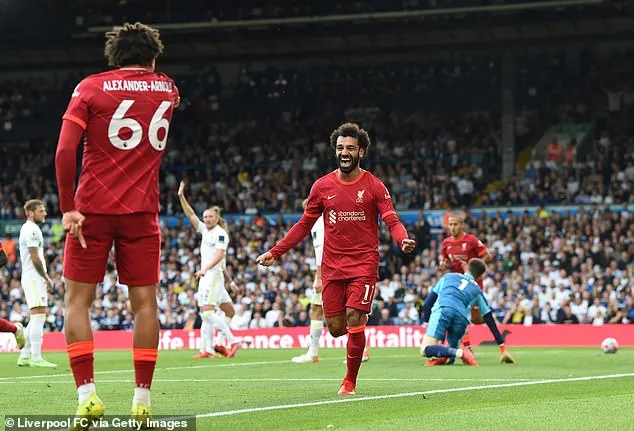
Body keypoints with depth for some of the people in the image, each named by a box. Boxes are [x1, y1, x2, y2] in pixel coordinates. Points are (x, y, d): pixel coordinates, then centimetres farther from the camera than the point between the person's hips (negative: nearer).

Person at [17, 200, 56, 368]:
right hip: (34, 278, -11)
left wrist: (46, 278, 19)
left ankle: (25, 356, 15)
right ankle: (36, 358, -16)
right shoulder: (31, 230, -13)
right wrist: (47, 279, -12)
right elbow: (35, 258, -17)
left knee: (35, 318, 13)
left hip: (32, 278, 11)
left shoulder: (28, 229, 20)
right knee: (38, 315, -13)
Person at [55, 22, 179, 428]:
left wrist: (68, 208, -9)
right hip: (142, 212, 2)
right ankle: (143, 398, 1)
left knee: (78, 300, 4)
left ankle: (87, 394, -7)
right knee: (145, 303, 5)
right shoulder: (167, 90, 8)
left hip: (93, 211, -2)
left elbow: (65, 151, -10)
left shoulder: (91, 88, 0)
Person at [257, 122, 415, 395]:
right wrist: (274, 253, 9)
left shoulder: (373, 186, -1)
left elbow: (392, 221, -5)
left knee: (354, 320, -14)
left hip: (363, 264, -3)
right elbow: (304, 225, 13)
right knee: (335, 328, -1)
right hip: (332, 267, 3)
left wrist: (403, 240, -28)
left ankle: (350, 381, -1)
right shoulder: (322, 186, 6)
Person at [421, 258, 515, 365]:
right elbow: (490, 321, 29)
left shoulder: (448, 277, 33)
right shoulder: (477, 291, 31)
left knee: (425, 350, -10)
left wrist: (429, 323, 32)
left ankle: (460, 353, -29)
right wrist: (503, 348, 30)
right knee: (451, 350, 21)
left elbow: (427, 304, 25)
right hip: (462, 318, 1)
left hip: (442, 310, -1)